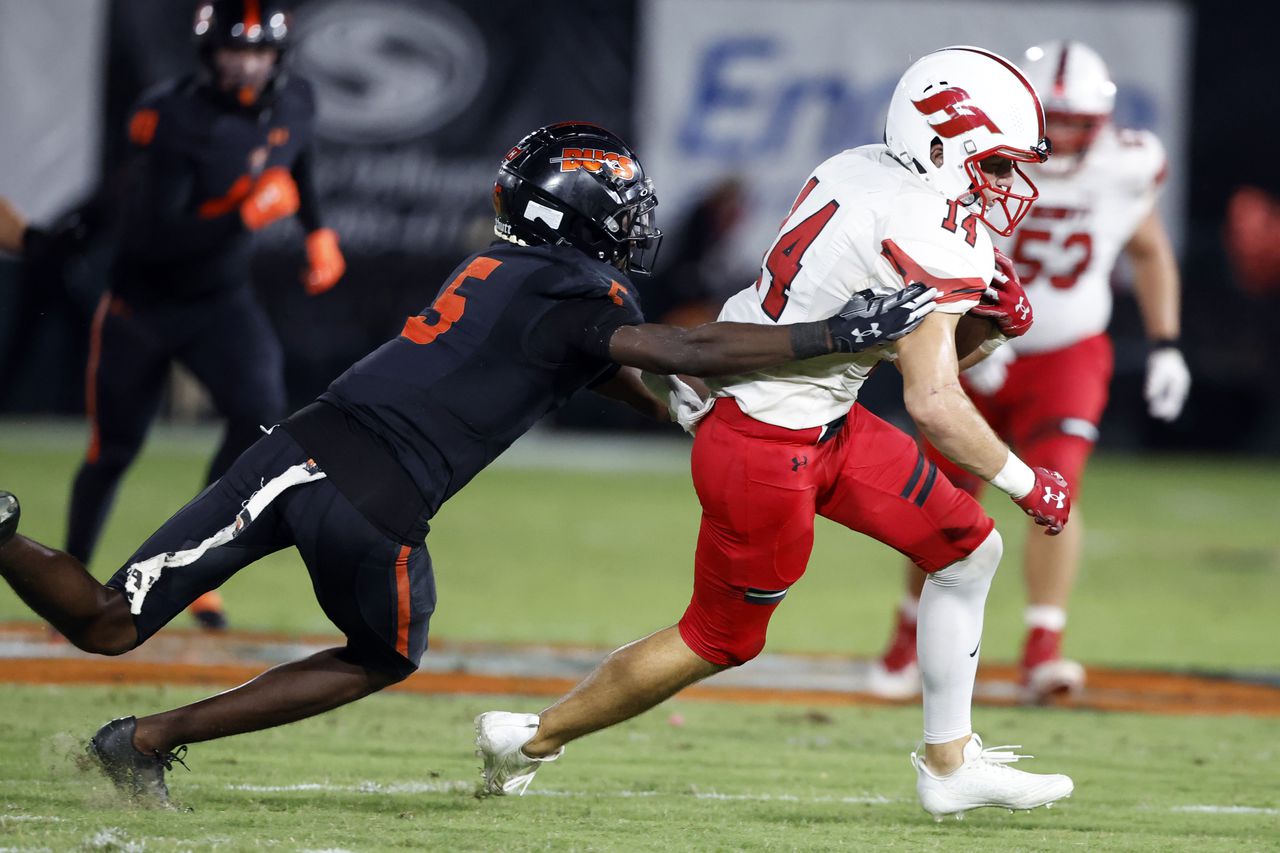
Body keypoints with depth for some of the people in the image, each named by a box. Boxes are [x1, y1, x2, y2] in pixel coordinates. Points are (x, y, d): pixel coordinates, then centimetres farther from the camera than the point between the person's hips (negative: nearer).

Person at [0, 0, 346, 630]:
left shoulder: (293, 105, -7)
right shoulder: (171, 121, -26)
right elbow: (154, 240, -32)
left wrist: (317, 230, 10)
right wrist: (245, 216, -38)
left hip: (222, 303, 4)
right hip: (141, 305, -4)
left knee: (260, 417, -20)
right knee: (114, 449, 6)